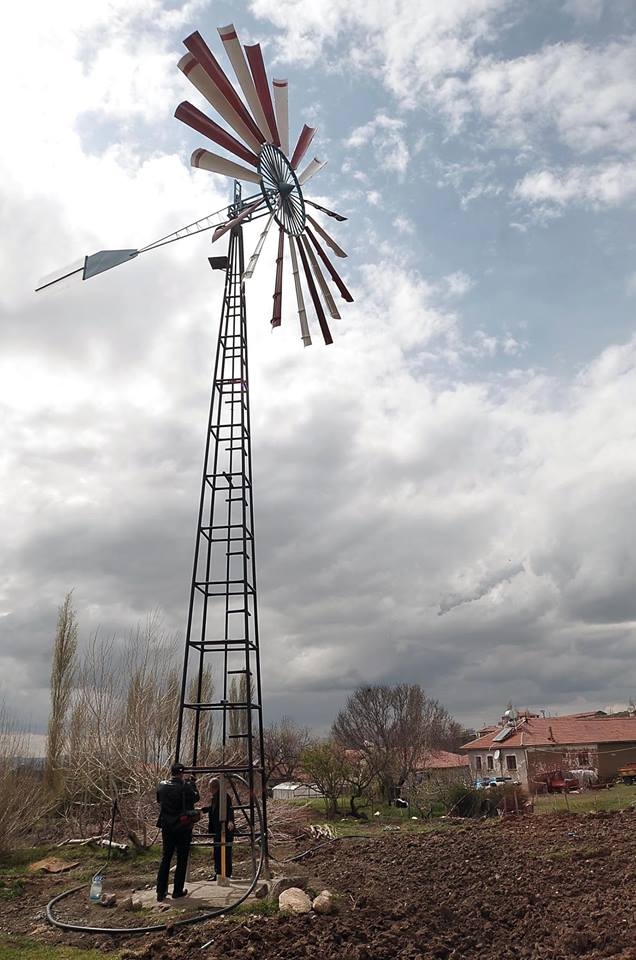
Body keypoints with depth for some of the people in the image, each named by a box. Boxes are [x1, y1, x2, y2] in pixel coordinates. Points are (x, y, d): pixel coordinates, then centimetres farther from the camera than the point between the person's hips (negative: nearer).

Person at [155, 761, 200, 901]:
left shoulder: (161, 786, -4)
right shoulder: (185, 787, -18)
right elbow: (195, 797, -2)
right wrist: (192, 783, 11)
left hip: (166, 827, 4)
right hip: (183, 828, -4)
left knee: (165, 858, 14)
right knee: (182, 859, 9)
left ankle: (161, 891, 12)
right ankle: (178, 891, 14)